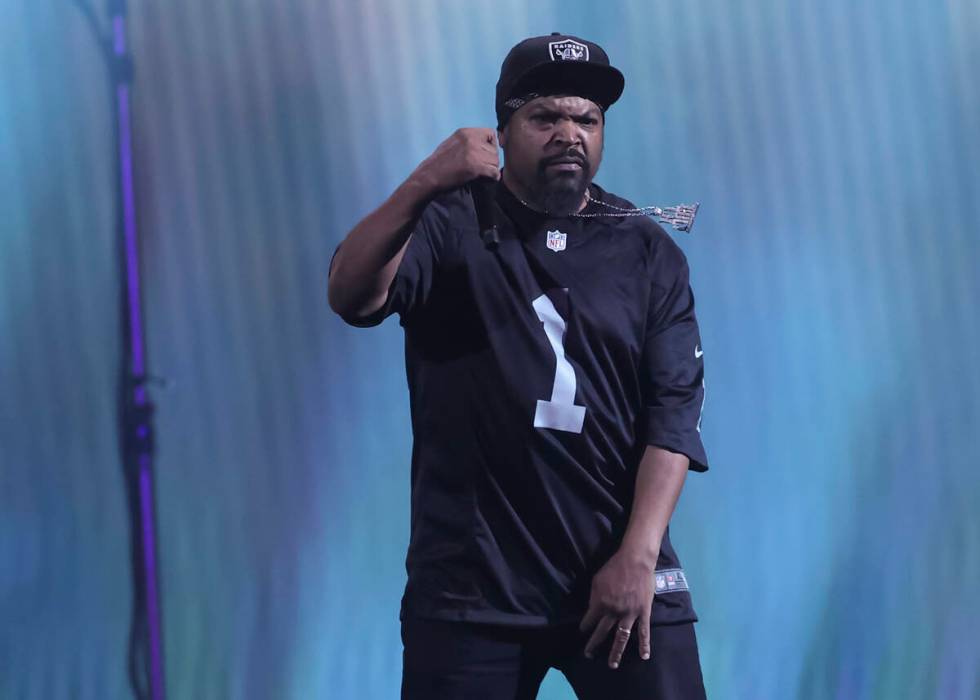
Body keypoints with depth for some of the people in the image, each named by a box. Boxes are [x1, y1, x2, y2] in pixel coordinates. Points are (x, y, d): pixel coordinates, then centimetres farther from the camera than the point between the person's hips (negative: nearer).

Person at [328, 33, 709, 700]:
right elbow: (353, 297, -16)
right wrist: (423, 186, -32)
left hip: (619, 574, 1)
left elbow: (673, 412, 0)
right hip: (470, 587, -1)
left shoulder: (649, 252, 8)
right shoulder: (451, 226, 3)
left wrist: (637, 556, -12)